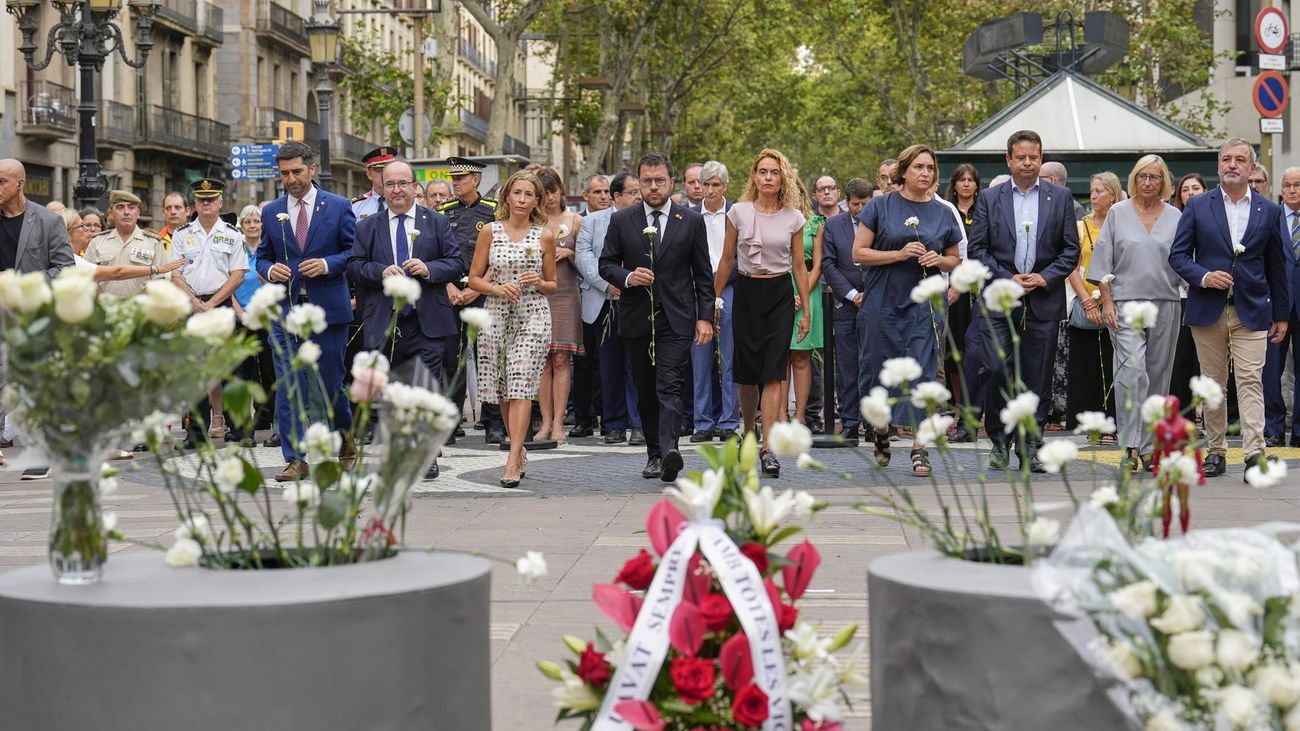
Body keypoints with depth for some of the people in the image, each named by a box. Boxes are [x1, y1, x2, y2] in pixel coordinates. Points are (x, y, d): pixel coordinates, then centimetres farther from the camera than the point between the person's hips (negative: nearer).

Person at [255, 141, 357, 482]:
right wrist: (269, 270, -6)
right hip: (284, 310, 2)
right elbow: (262, 257, 16)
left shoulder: (338, 207, 2)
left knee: (330, 383, 4)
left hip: (327, 308, -2)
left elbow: (356, 252, 2)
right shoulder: (271, 212, 10)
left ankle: (346, 439, 30)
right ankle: (296, 460, 1)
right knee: (288, 387, -2)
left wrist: (327, 264, -14)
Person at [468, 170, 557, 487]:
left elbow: (552, 284, 13)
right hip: (496, 315, 2)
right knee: (503, 390, 6)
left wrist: (538, 283, -9)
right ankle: (519, 452, 24)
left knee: (520, 386, -13)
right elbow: (474, 279, 6)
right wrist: (498, 288, -12)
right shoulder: (490, 232, 4)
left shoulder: (545, 237, 5)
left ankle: (513, 461, -16)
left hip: (532, 316, -2)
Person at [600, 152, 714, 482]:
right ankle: (654, 453, 17)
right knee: (645, 391, 8)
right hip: (636, 319, 2)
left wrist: (705, 316, 1)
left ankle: (669, 449, -29)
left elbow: (702, 273, 7)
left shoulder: (691, 220, 5)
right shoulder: (621, 221, 6)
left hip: (676, 318, -2)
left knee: (670, 386, -16)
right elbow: (606, 263, 9)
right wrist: (627, 277, -12)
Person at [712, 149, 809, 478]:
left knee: (774, 372, -10)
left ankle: (768, 449, -15)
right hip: (746, 292, 1)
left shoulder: (793, 217, 2)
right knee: (747, 371, 6)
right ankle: (748, 435, 28)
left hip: (780, 294, -1)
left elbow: (799, 266, 8)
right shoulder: (738, 212, 1)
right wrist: (713, 301, 7)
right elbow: (726, 261, 8)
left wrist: (806, 310, 7)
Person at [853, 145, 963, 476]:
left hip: (925, 303, 1)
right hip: (883, 302, -1)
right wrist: (900, 254, -14)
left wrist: (938, 259, -5)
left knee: (923, 372, -6)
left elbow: (955, 260, 17)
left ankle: (919, 447, -5)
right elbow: (859, 253, -3)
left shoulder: (943, 213, 8)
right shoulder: (881, 207, 0)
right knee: (879, 370, 6)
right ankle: (881, 429, 31)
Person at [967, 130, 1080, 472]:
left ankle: (1030, 448, 10)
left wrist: (1045, 278, -8)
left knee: (1037, 378, 2)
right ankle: (999, 441, 7)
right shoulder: (990, 198, 7)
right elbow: (977, 248, 3)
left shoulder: (1060, 197, 8)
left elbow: (1071, 249, 7)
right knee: (998, 371, -10)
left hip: (1044, 300, 1)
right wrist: (1007, 278, -9)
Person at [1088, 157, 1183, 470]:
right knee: (1131, 370, -16)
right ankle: (1130, 446, -17)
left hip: (1165, 305, 3)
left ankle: (1149, 447, 14)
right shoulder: (1118, 213, 5)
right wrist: (1107, 302, -5)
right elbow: (1103, 262, 3)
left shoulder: (1175, 217, 10)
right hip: (1126, 304, -3)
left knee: (1158, 375, 6)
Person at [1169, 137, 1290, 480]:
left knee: (1251, 380, -10)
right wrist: (1203, 276, -14)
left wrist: (1281, 314, 11)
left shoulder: (1269, 211, 7)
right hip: (1208, 309, 1)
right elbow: (1177, 254, 4)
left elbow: (1276, 266, 11)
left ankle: (1255, 453, -14)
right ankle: (1216, 451, 16)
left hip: (1251, 310, -1)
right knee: (1213, 383, 7)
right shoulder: (1197, 206, 5)